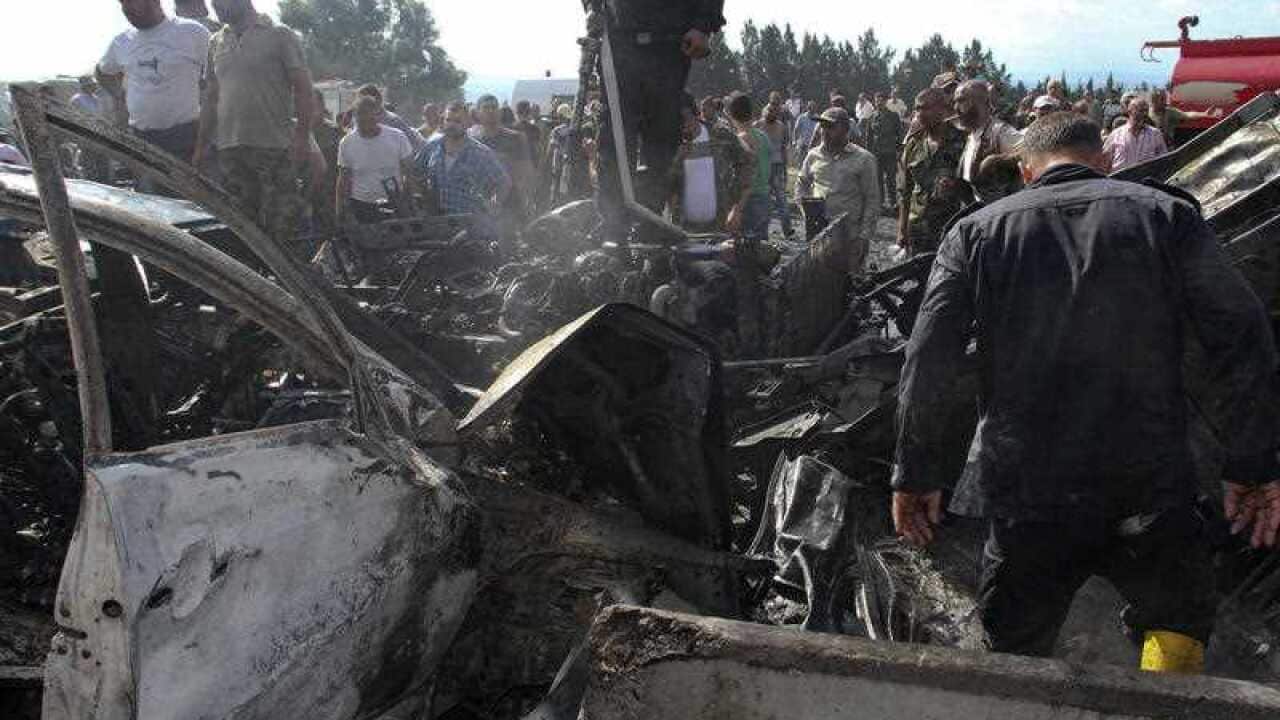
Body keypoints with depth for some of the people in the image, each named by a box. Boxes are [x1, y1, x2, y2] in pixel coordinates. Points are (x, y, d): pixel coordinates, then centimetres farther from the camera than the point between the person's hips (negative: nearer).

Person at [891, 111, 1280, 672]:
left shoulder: (975, 231, 4)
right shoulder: (1167, 214, 3)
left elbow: (927, 367, -3)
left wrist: (915, 475, 5)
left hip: (1023, 495, 1)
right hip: (1151, 490, 0)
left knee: (1016, 655, 17)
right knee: (1180, 617, 25)